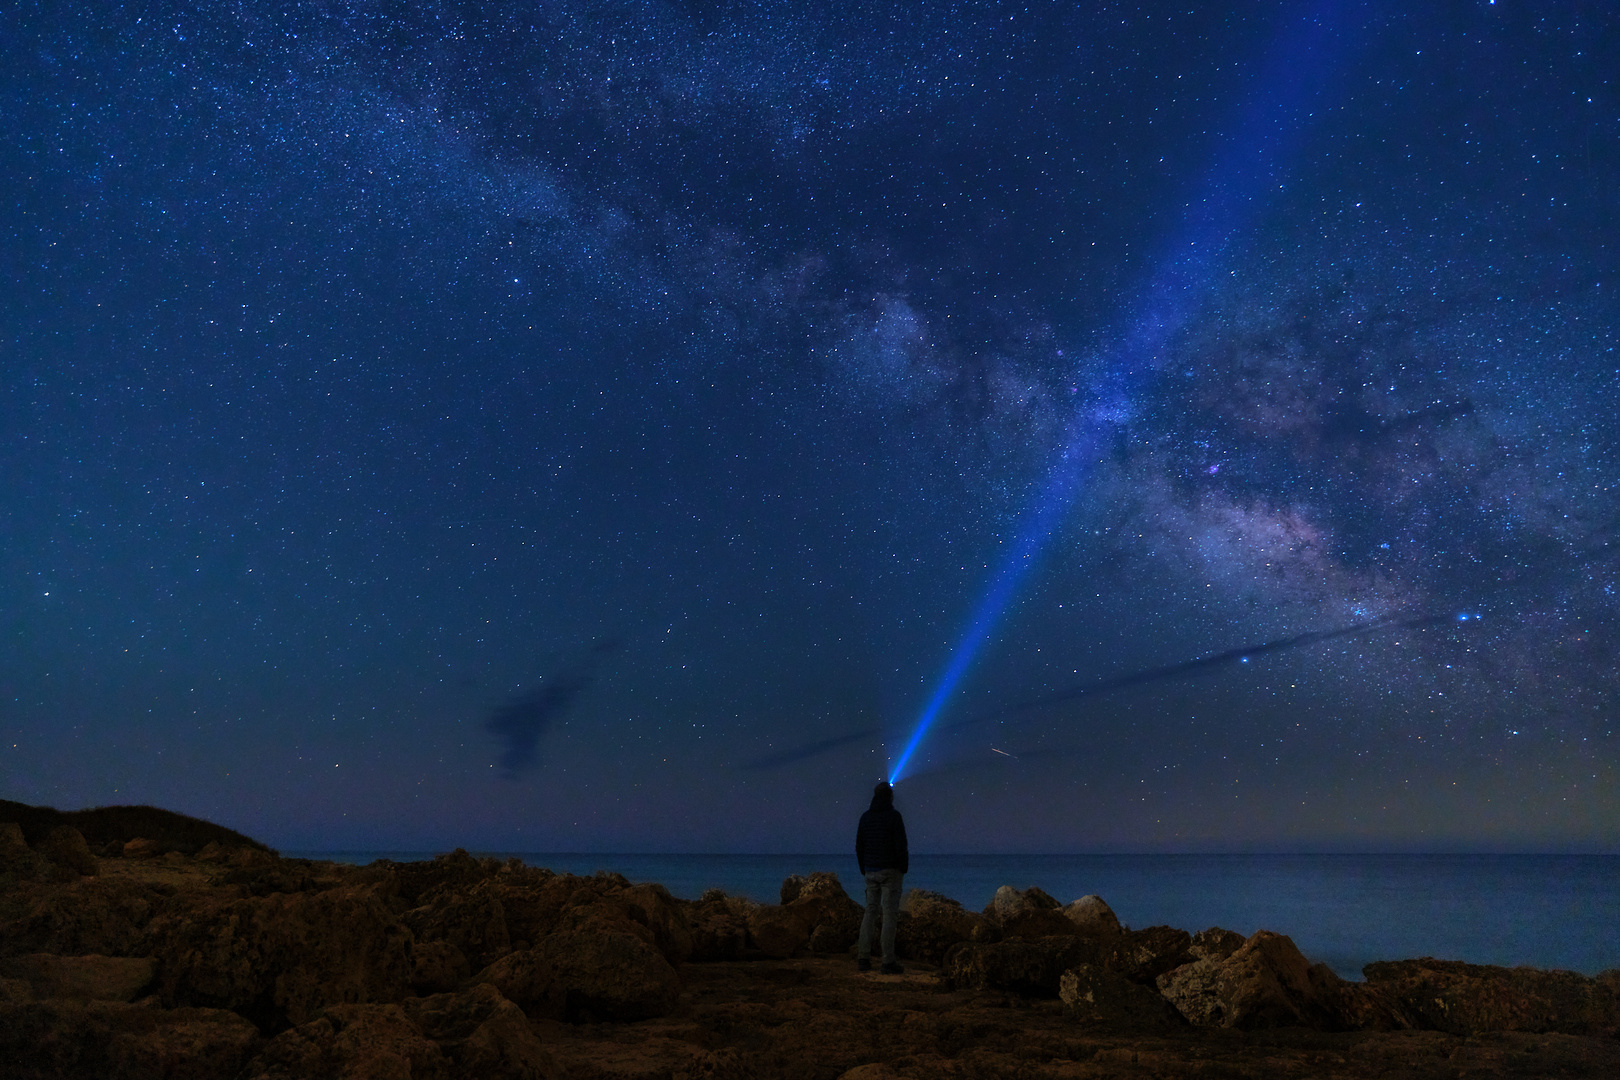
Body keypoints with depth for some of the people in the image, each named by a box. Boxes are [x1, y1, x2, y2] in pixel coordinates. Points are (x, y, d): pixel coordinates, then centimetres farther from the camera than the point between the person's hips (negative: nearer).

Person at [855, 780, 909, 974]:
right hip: (890, 870, -5)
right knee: (890, 914, -3)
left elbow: (859, 847, 9)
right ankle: (888, 962, -4)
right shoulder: (894, 816, -11)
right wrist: (904, 868, -2)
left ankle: (863, 958, 9)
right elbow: (901, 845, -15)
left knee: (870, 912, 11)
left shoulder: (865, 817, 7)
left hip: (871, 871, 5)